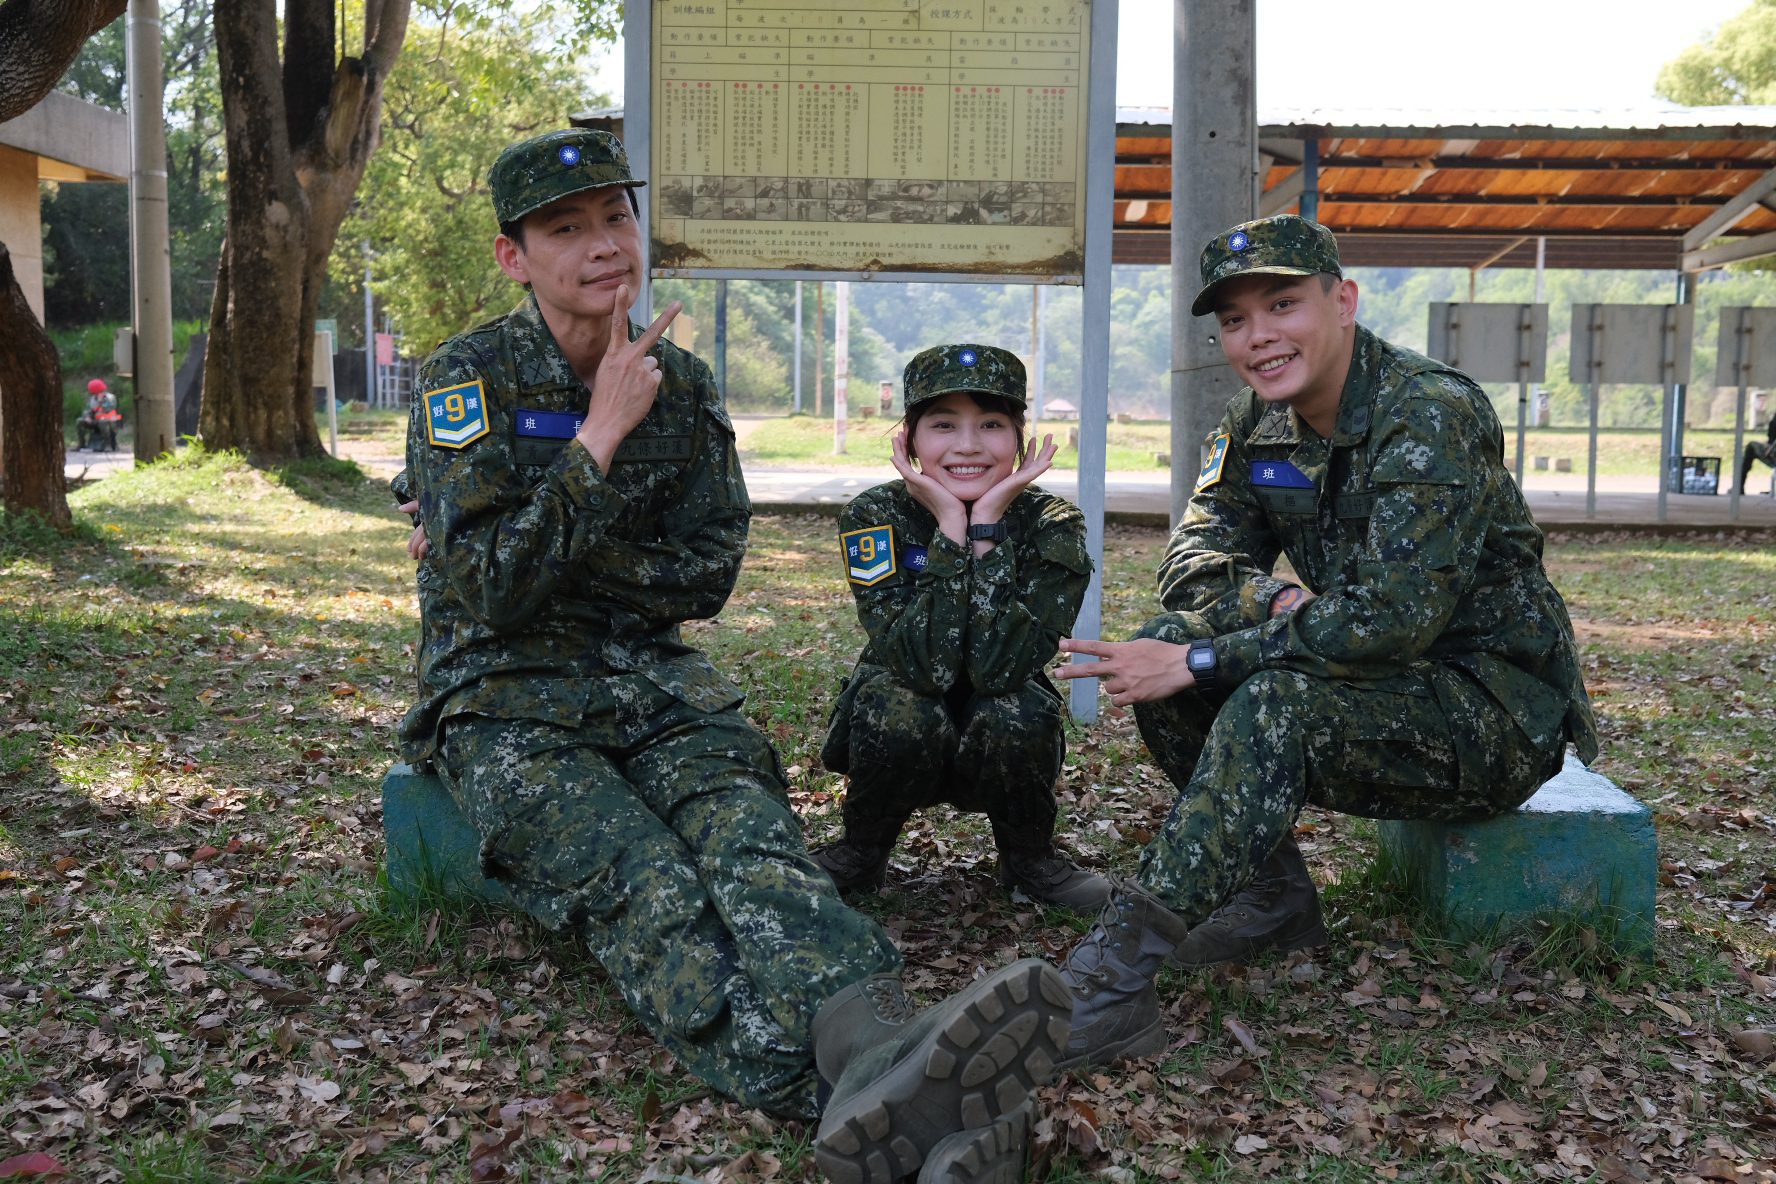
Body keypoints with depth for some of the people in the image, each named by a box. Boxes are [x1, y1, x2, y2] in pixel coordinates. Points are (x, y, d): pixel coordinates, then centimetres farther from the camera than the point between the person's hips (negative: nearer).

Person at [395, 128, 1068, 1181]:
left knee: (747, 831, -30)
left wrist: (549, 556, -6)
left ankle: (874, 1047, -58)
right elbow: (492, 588, -13)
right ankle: (842, 1094, -56)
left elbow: (706, 577, 5)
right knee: (639, 885, -32)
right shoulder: (469, 379, -3)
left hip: (653, 679, 4)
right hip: (507, 698, -3)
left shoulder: (684, 385, 10)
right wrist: (600, 437, -14)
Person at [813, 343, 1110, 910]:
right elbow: (924, 667, -32)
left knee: (1019, 715, -32)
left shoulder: (1052, 525, -18)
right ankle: (861, 852, -2)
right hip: (903, 749, 0)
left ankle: (1028, 858, -1)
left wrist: (987, 524, -32)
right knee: (901, 714, -33)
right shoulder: (875, 516, -19)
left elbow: (1000, 668, -31)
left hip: (1002, 751, 1)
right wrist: (949, 524, -34)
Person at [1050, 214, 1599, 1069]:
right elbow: (1192, 562, 0)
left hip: (1496, 706, -7)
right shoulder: (1257, 426, 3)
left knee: (1281, 701, -35)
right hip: (1375, 684, 7)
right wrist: (1273, 599, -23)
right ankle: (1273, 896, -2)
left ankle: (1111, 983, -36)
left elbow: (1394, 615, -30)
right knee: (1160, 645, -12)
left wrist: (1200, 662, -30)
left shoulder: (1432, 415, -21)